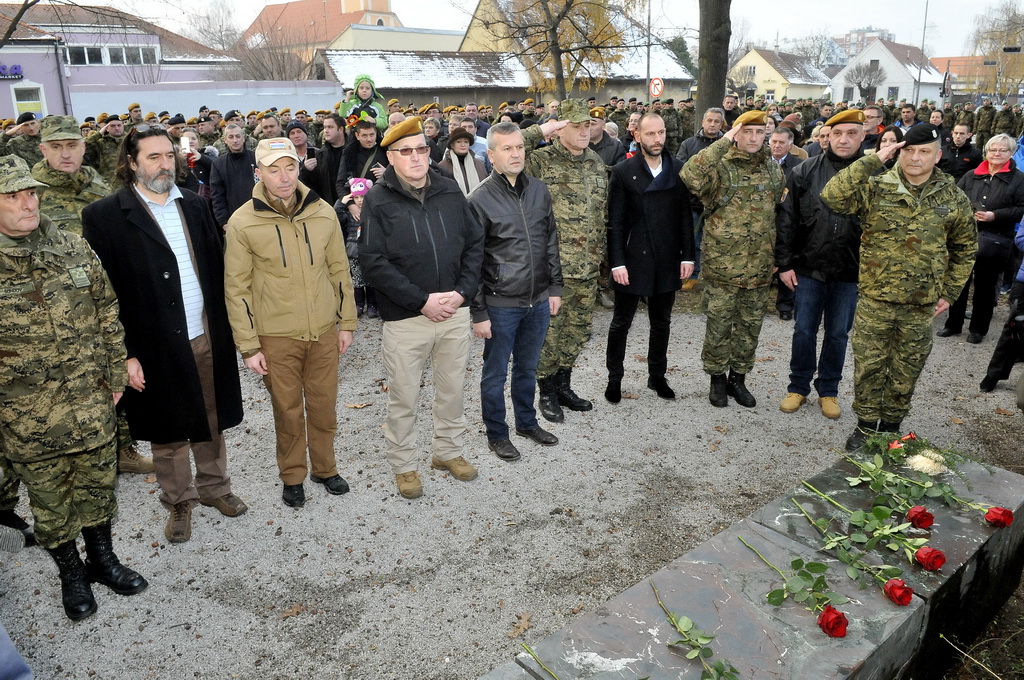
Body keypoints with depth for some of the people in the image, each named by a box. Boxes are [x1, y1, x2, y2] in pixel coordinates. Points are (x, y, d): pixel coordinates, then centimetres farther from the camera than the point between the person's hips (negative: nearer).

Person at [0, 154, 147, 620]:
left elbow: (107, 314, 5)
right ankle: (70, 573, 34)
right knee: (48, 496, 13)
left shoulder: (75, 248, -1)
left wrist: (116, 374, 5)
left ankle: (102, 557, 37)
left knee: (97, 482, 15)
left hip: (90, 402, 2)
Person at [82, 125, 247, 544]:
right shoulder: (104, 216, -8)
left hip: (206, 337, 4)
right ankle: (178, 501, 32)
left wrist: (226, 325, 5)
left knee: (211, 422, 17)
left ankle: (214, 487, 37)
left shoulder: (193, 206, 7)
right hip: (155, 347, -4)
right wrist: (125, 353, -12)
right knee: (167, 431, 13)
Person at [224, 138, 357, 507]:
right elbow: (236, 288, -6)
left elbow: (339, 271, 7)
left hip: (324, 332, 3)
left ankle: (324, 467, 36)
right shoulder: (242, 223, -9)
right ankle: (292, 476, 32)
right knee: (288, 411, 11)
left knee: (324, 406, 14)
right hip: (276, 337, -2)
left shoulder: (323, 213, -1)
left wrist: (346, 322, 8)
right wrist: (249, 346, -7)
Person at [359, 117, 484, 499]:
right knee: (404, 397, 9)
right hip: (405, 318, -4)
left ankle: (448, 451, 38)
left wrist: (463, 291, -7)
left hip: (455, 311, 4)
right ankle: (403, 465, 29)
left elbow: (475, 243, 7)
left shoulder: (450, 192, 5)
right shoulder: (378, 200, -7)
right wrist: (422, 300, -18)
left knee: (452, 389, 17)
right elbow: (372, 264, -13)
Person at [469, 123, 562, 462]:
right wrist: (478, 312, -10)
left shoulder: (539, 190, 3)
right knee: (495, 373, 10)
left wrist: (555, 288, 10)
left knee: (528, 368, 20)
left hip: (538, 300, 5)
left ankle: (527, 421, 40)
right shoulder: (481, 199, -12)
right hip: (501, 304, -4)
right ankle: (496, 434, 28)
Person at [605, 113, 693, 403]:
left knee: (661, 322, 14)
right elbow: (615, 222, -7)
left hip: (667, 262, 3)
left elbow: (685, 215, 5)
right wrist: (617, 262, -12)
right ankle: (614, 377, 22)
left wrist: (687, 256, 1)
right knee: (621, 322, 8)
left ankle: (657, 375, 29)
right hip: (632, 260, -3)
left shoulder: (678, 169, 3)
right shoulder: (623, 171, -5)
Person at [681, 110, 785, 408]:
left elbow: (781, 211, 19)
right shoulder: (720, 166, -8)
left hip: (760, 267, 5)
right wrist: (722, 143, -25)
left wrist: (780, 256, 16)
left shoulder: (774, 169, 9)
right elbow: (689, 177, -30)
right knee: (719, 325, 6)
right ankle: (717, 379, 23)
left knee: (750, 326, 13)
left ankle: (738, 377, 28)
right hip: (722, 265, -4)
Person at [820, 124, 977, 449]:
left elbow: (965, 249, 14)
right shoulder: (876, 187, -5)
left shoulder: (954, 199, 2)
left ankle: (891, 426, 31)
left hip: (921, 305, 2)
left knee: (906, 372, 13)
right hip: (874, 300, -2)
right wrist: (872, 161, -22)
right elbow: (832, 197, -23)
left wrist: (949, 292, 9)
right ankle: (866, 425, 24)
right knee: (868, 367, 5)